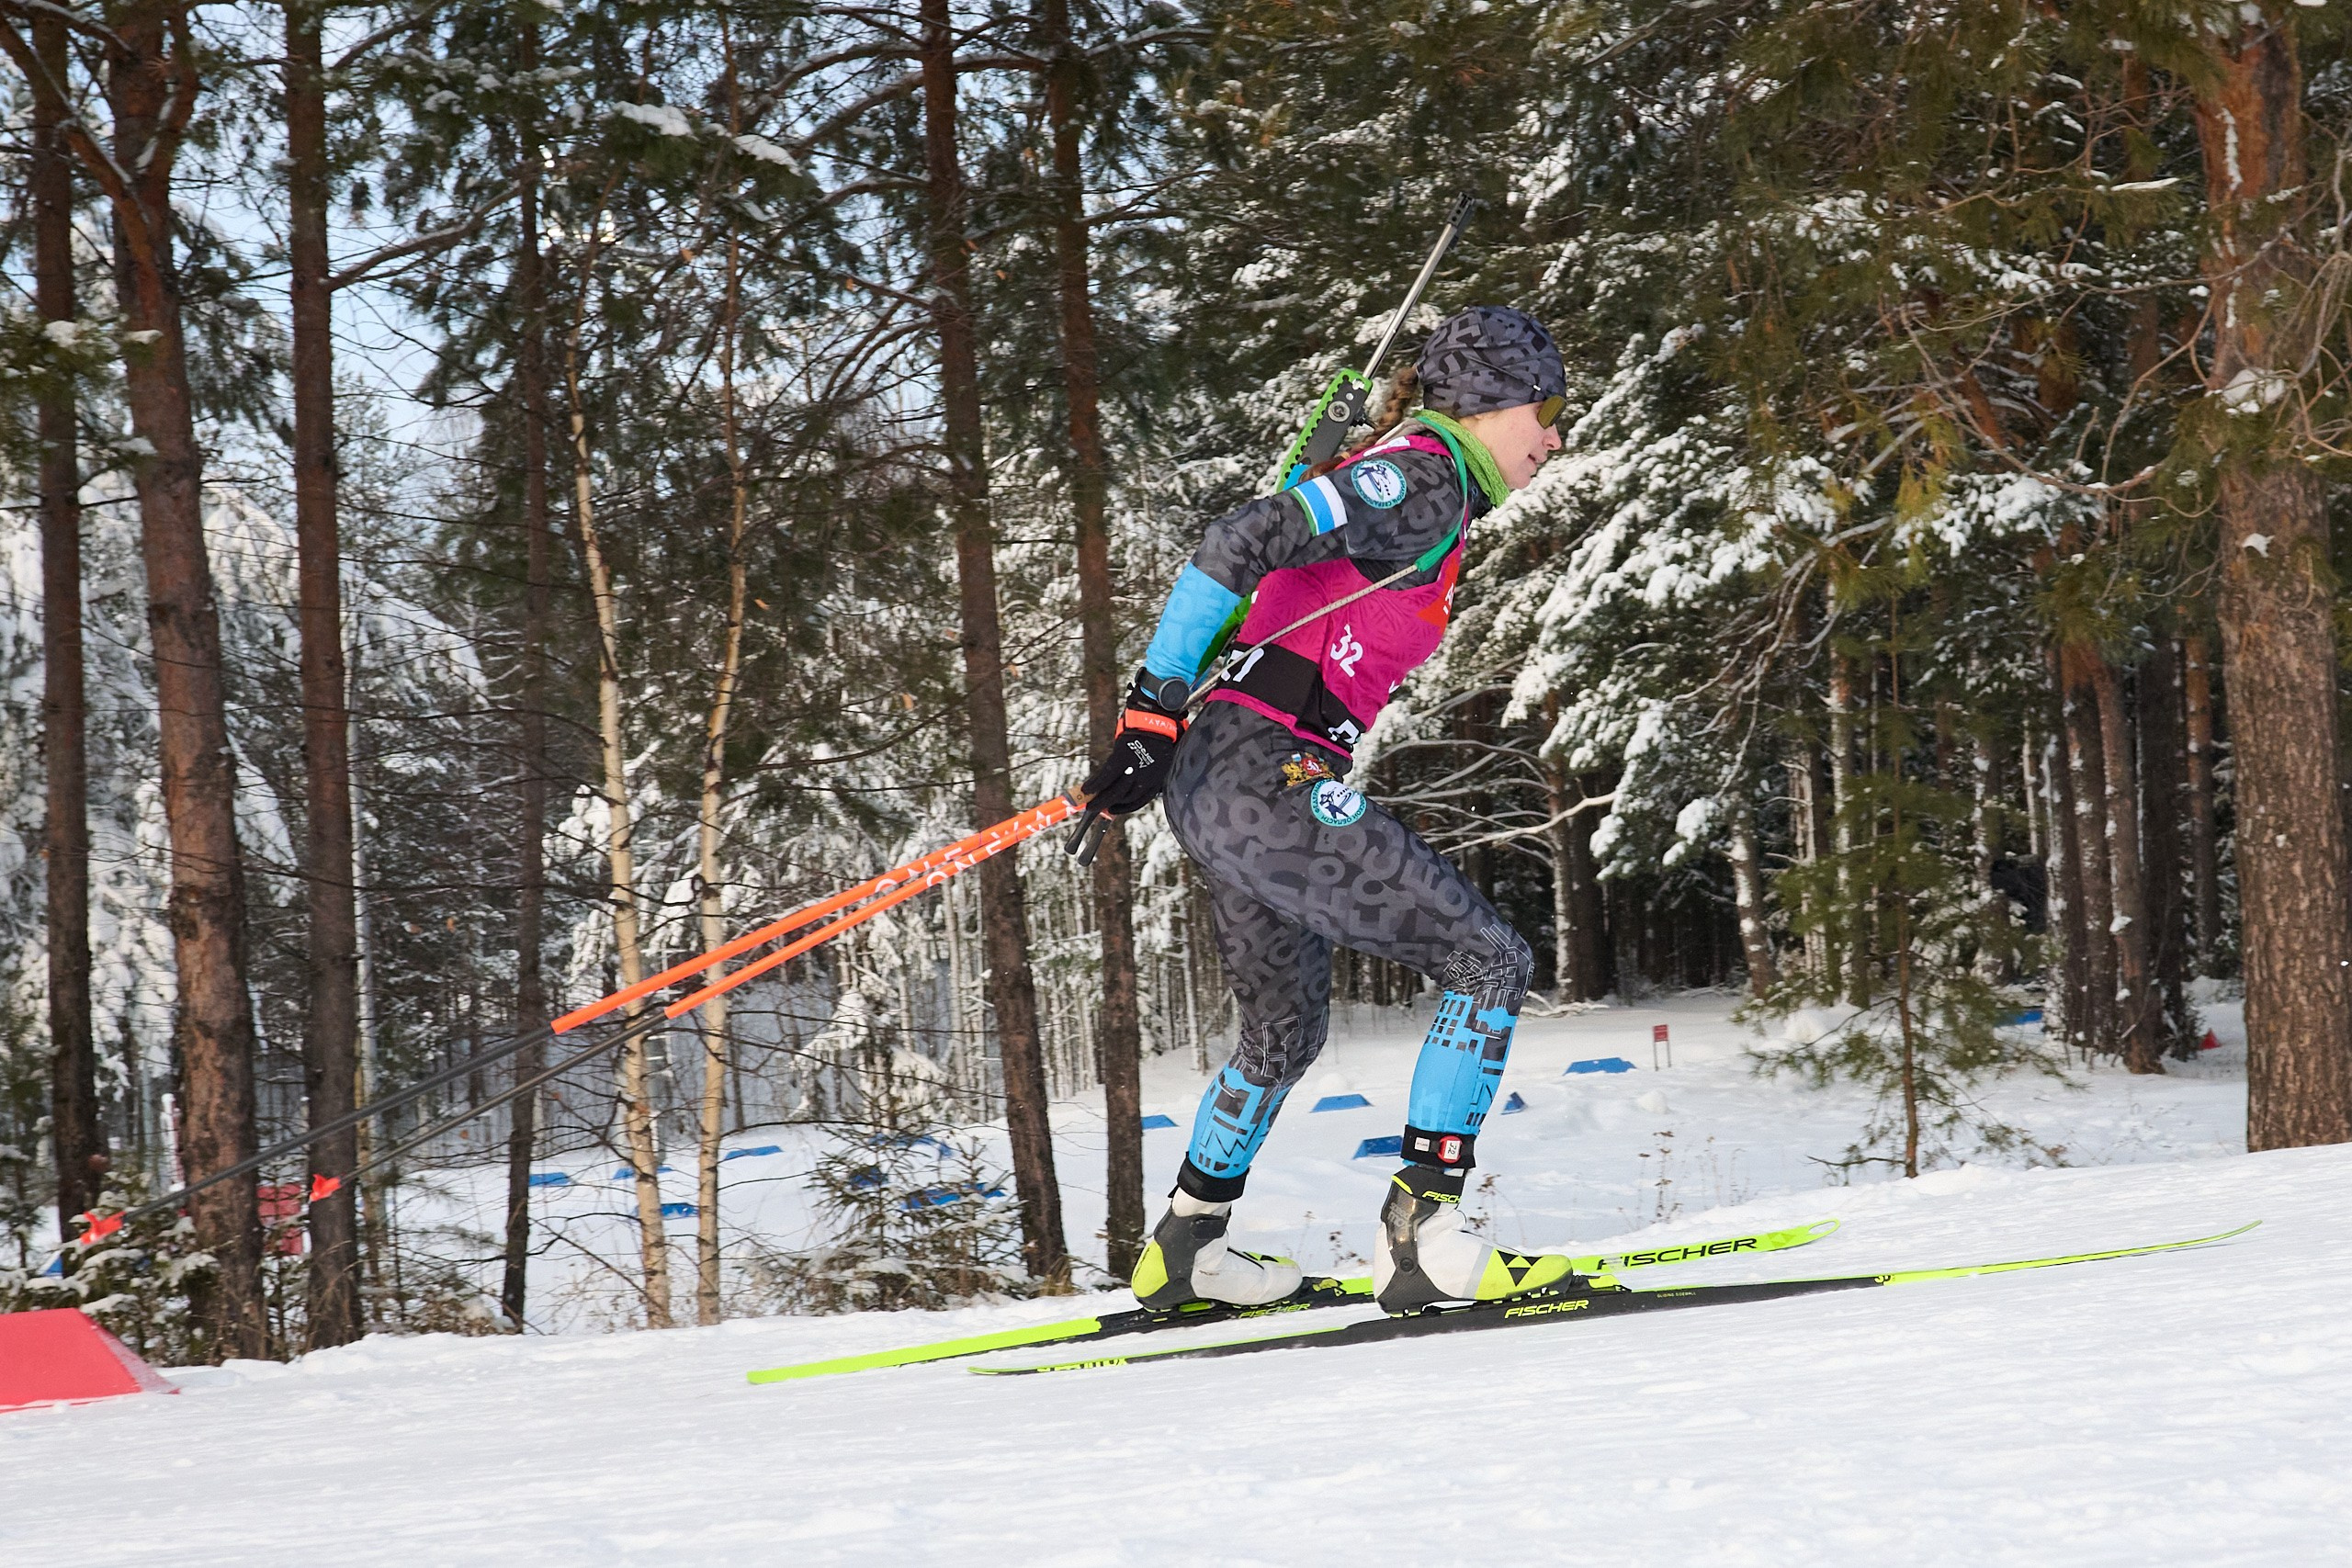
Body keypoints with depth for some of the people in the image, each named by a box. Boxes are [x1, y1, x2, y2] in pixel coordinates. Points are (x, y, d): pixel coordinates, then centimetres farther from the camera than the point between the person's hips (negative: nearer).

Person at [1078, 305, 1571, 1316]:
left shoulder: (1391, 480, 21)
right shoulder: (1425, 477, -9)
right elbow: (1242, 543, -19)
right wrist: (1155, 715, -21)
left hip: (1217, 779, 10)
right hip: (1273, 779, -10)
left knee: (1285, 1030, 26)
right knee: (1490, 965, -5)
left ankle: (1185, 1251, 37)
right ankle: (1423, 1235, -10)